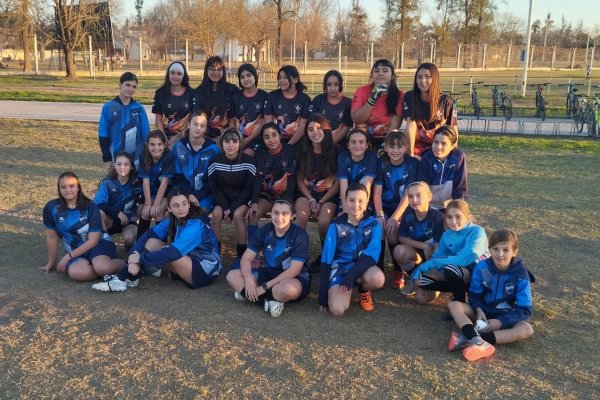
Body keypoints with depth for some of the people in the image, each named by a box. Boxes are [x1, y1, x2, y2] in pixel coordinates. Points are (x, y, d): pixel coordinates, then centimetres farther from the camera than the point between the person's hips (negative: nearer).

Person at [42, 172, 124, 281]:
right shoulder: (51, 208, -5)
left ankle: (123, 264, -5)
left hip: (98, 243, -2)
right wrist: (51, 262, 15)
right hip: (76, 251, 2)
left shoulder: (90, 208, -8)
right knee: (76, 272, -35)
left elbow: (93, 240, -10)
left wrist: (68, 256, -14)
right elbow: (52, 237, 7)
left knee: (102, 267, -37)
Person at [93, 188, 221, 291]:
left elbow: (173, 252, -34)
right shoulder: (173, 220, 0)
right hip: (188, 261, 8)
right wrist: (134, 254, -26)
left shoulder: (196, 225, -25)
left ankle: (125, 278, -19)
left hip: (206, 269, -8)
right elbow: (148, 234, -8)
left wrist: (140, 259, -29)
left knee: (167, 254, -29)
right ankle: (128, 277, -15)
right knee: (152, 242, -3)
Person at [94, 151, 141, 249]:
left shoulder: (136, 183, -8)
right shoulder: (107, 183, -13)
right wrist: (118, 213, -32)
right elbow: (98, 203, -24)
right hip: (110, 220, 0)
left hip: (128, 220, 0)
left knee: (129, 238, -31)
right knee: (100, 212, -33)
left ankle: (129, 245, 7)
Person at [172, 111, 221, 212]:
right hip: (185, 193, 2)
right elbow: (178, 175, 3)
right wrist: (189, 194, -11)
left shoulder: (213, 149, -5)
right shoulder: (178, 146, 0)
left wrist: (198, 196, -10)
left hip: (206, 195, -2)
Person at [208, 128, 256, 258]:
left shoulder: (248, 161, -14)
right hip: (223, 198, 2)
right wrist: (225, 207, -16)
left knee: (237, 214, -31)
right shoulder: (215, 161, -8)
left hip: (242, 199, -2)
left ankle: (242, 253, -17)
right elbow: (213, 187, -3)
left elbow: (249, 188, -11)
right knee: (216, 213, -27)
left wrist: (232, 208, -19)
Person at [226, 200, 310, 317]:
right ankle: (267, 302, -25)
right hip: (268, 273, 6)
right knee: (232, 275, -12)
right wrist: (248, 279, -26)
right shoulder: (264, 230, -4)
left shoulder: (299, 234, -17)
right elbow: (246, 258, -5)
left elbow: (294, 270, -22)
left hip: (293, 278, -5)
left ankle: (249, 295, -20)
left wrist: (265, 286, -24)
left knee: (288, 289, -41)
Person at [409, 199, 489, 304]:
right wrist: (420, 269, -22)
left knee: (451, 268, -36)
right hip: (455, 276, 5)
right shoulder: (446, 234, -1)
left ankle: (459, 302, -13)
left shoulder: (476, 232, -22)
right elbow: (436, 257, -2)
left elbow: (464, 259, -33)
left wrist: (430, 264, -30)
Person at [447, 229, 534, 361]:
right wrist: (478, 310, -23)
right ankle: (479, 342, -46)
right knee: (454, 305, -21)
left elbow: (524, 310, -16)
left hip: (506, 316, -2)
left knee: (526, 329, -33)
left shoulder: (520, 276, -15)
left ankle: (468, 338, -43)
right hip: (484, 311, 2)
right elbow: (474, 294, -1)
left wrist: (500, 322, -28)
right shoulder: (482, 267, -11)